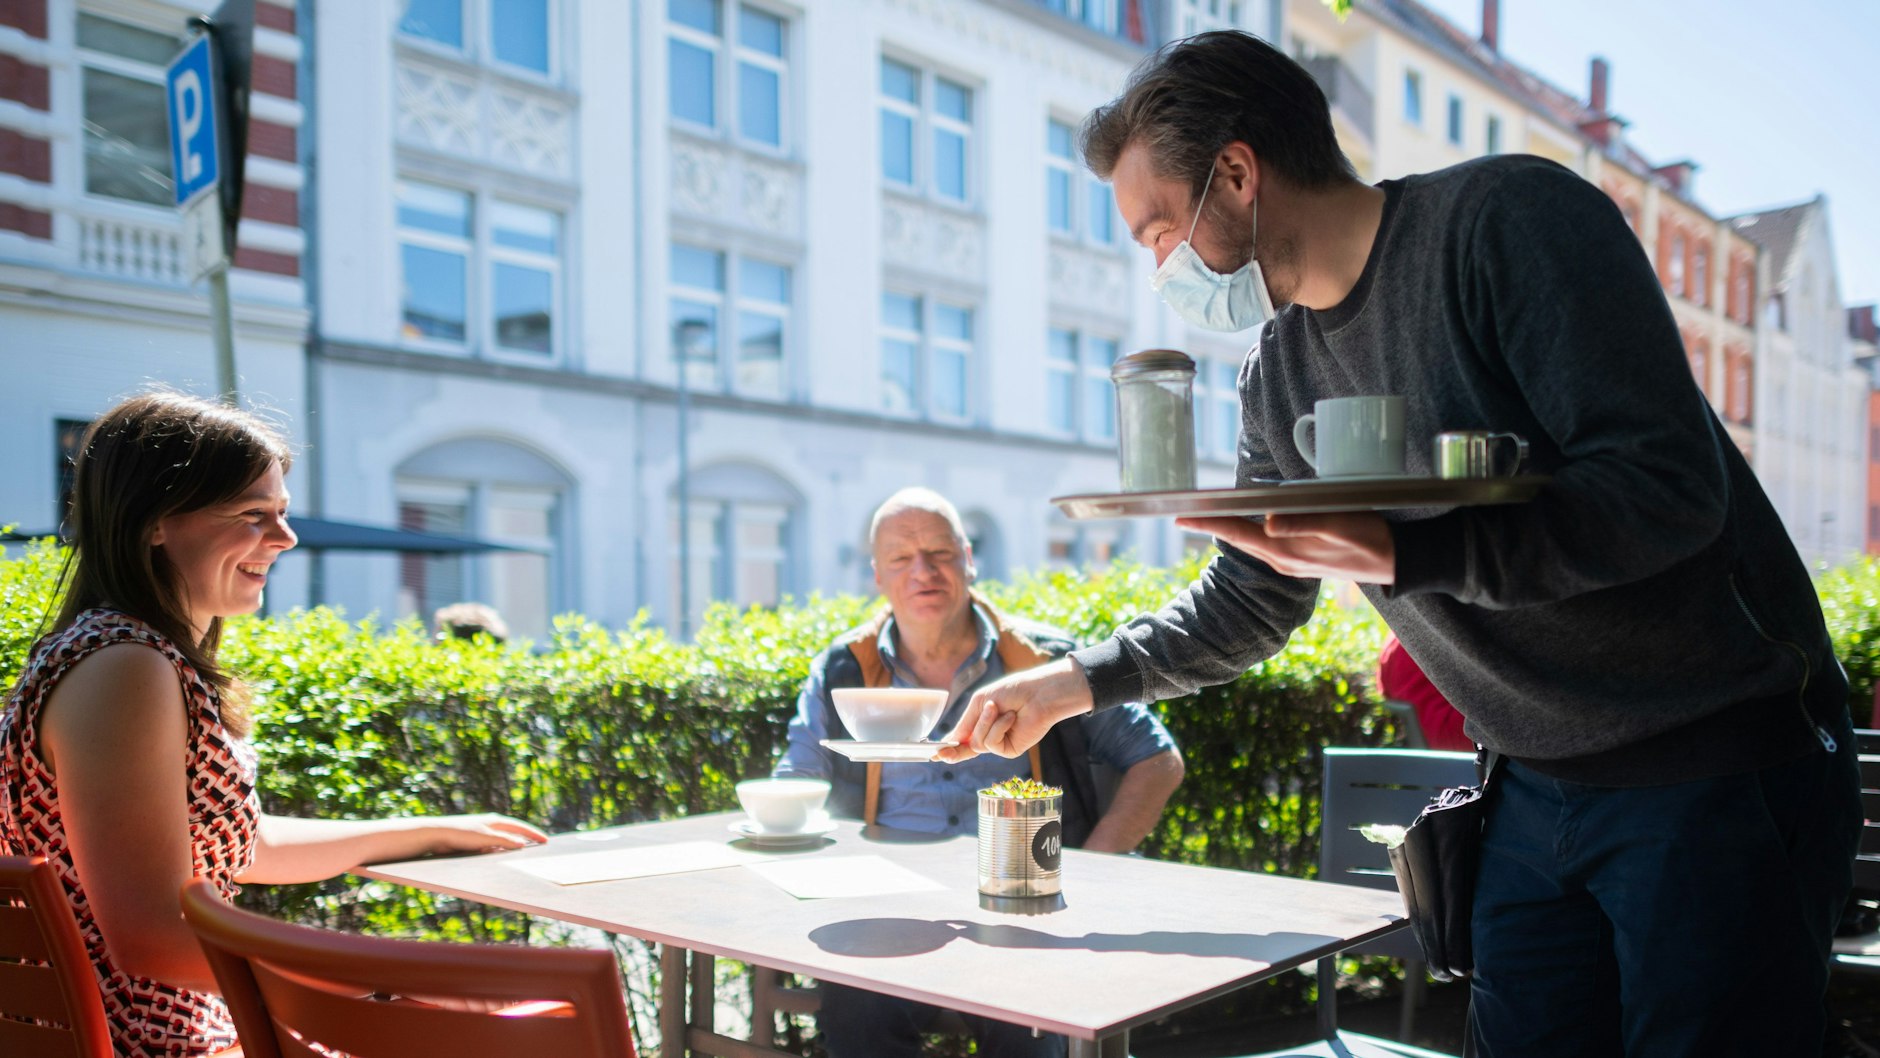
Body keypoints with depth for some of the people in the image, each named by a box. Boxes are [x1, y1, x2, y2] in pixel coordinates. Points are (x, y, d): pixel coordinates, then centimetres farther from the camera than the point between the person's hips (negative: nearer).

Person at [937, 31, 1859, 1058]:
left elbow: (1667, 486, -23)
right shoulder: (1280, 376, 7)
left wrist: (1398, 555, -31)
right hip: (1539, 788, 7)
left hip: (1719, 768, -6)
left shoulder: (1510, 218, -15)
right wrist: (1069, 683, 15)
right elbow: (1250, 603, 18)